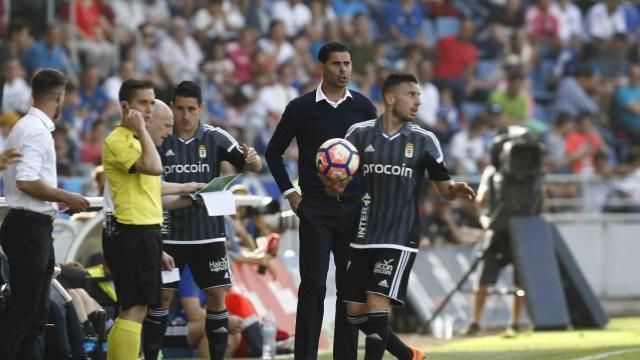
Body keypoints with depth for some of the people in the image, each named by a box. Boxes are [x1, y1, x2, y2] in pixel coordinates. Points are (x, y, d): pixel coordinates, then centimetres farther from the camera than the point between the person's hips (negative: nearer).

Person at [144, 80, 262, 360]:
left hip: (209, 233, 1)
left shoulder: (215, 138, -3)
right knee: (161, 296, 1)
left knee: (217, 296, 0)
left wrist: (252, 158, -29)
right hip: (169, 233, -1)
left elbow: (254, 167, -7)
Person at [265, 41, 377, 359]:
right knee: (313, 285, -6)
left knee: (351, 286, 5)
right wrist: (289, 193, 1)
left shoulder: (363, 106, 5)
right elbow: (274, 152, 7)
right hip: (316, 208, -2)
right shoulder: (301, 108, -2)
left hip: (355, 208, 3)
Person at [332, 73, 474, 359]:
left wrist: (455, 190, -19)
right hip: (363, 236, 3)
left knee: (377, 304, -16)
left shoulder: (424, 140, -1)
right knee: (355, 312, 7)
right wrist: (334, 185, -20)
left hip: (399, 238, -3)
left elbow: (444, 187, 4)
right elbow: (338, 181, 4)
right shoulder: (359, 134, 1)